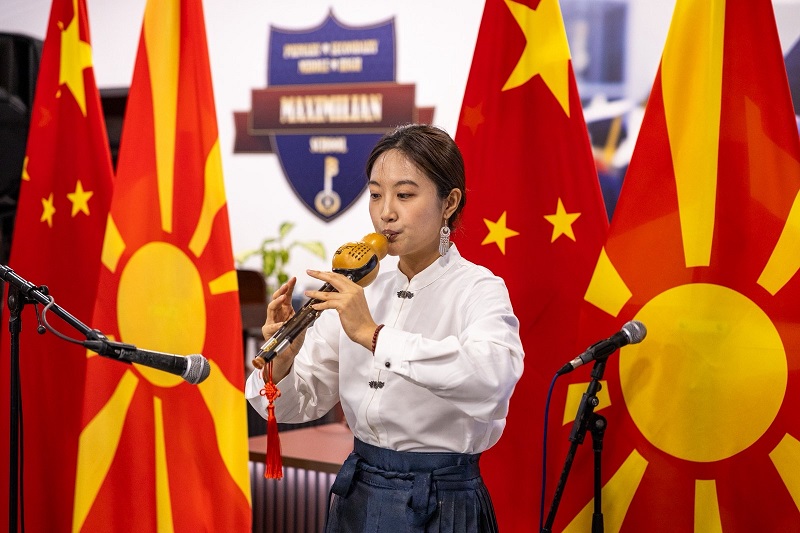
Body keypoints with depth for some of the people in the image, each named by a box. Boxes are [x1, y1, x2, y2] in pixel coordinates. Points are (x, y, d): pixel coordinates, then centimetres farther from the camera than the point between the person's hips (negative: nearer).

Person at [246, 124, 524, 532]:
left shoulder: (478, 290, -12)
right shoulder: (362, 293, 4)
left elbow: (494, 376, -34)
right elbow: (298, 404, 5)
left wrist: (373, 335, -36)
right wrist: (280, 357, -16)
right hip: (356, 498, 5)